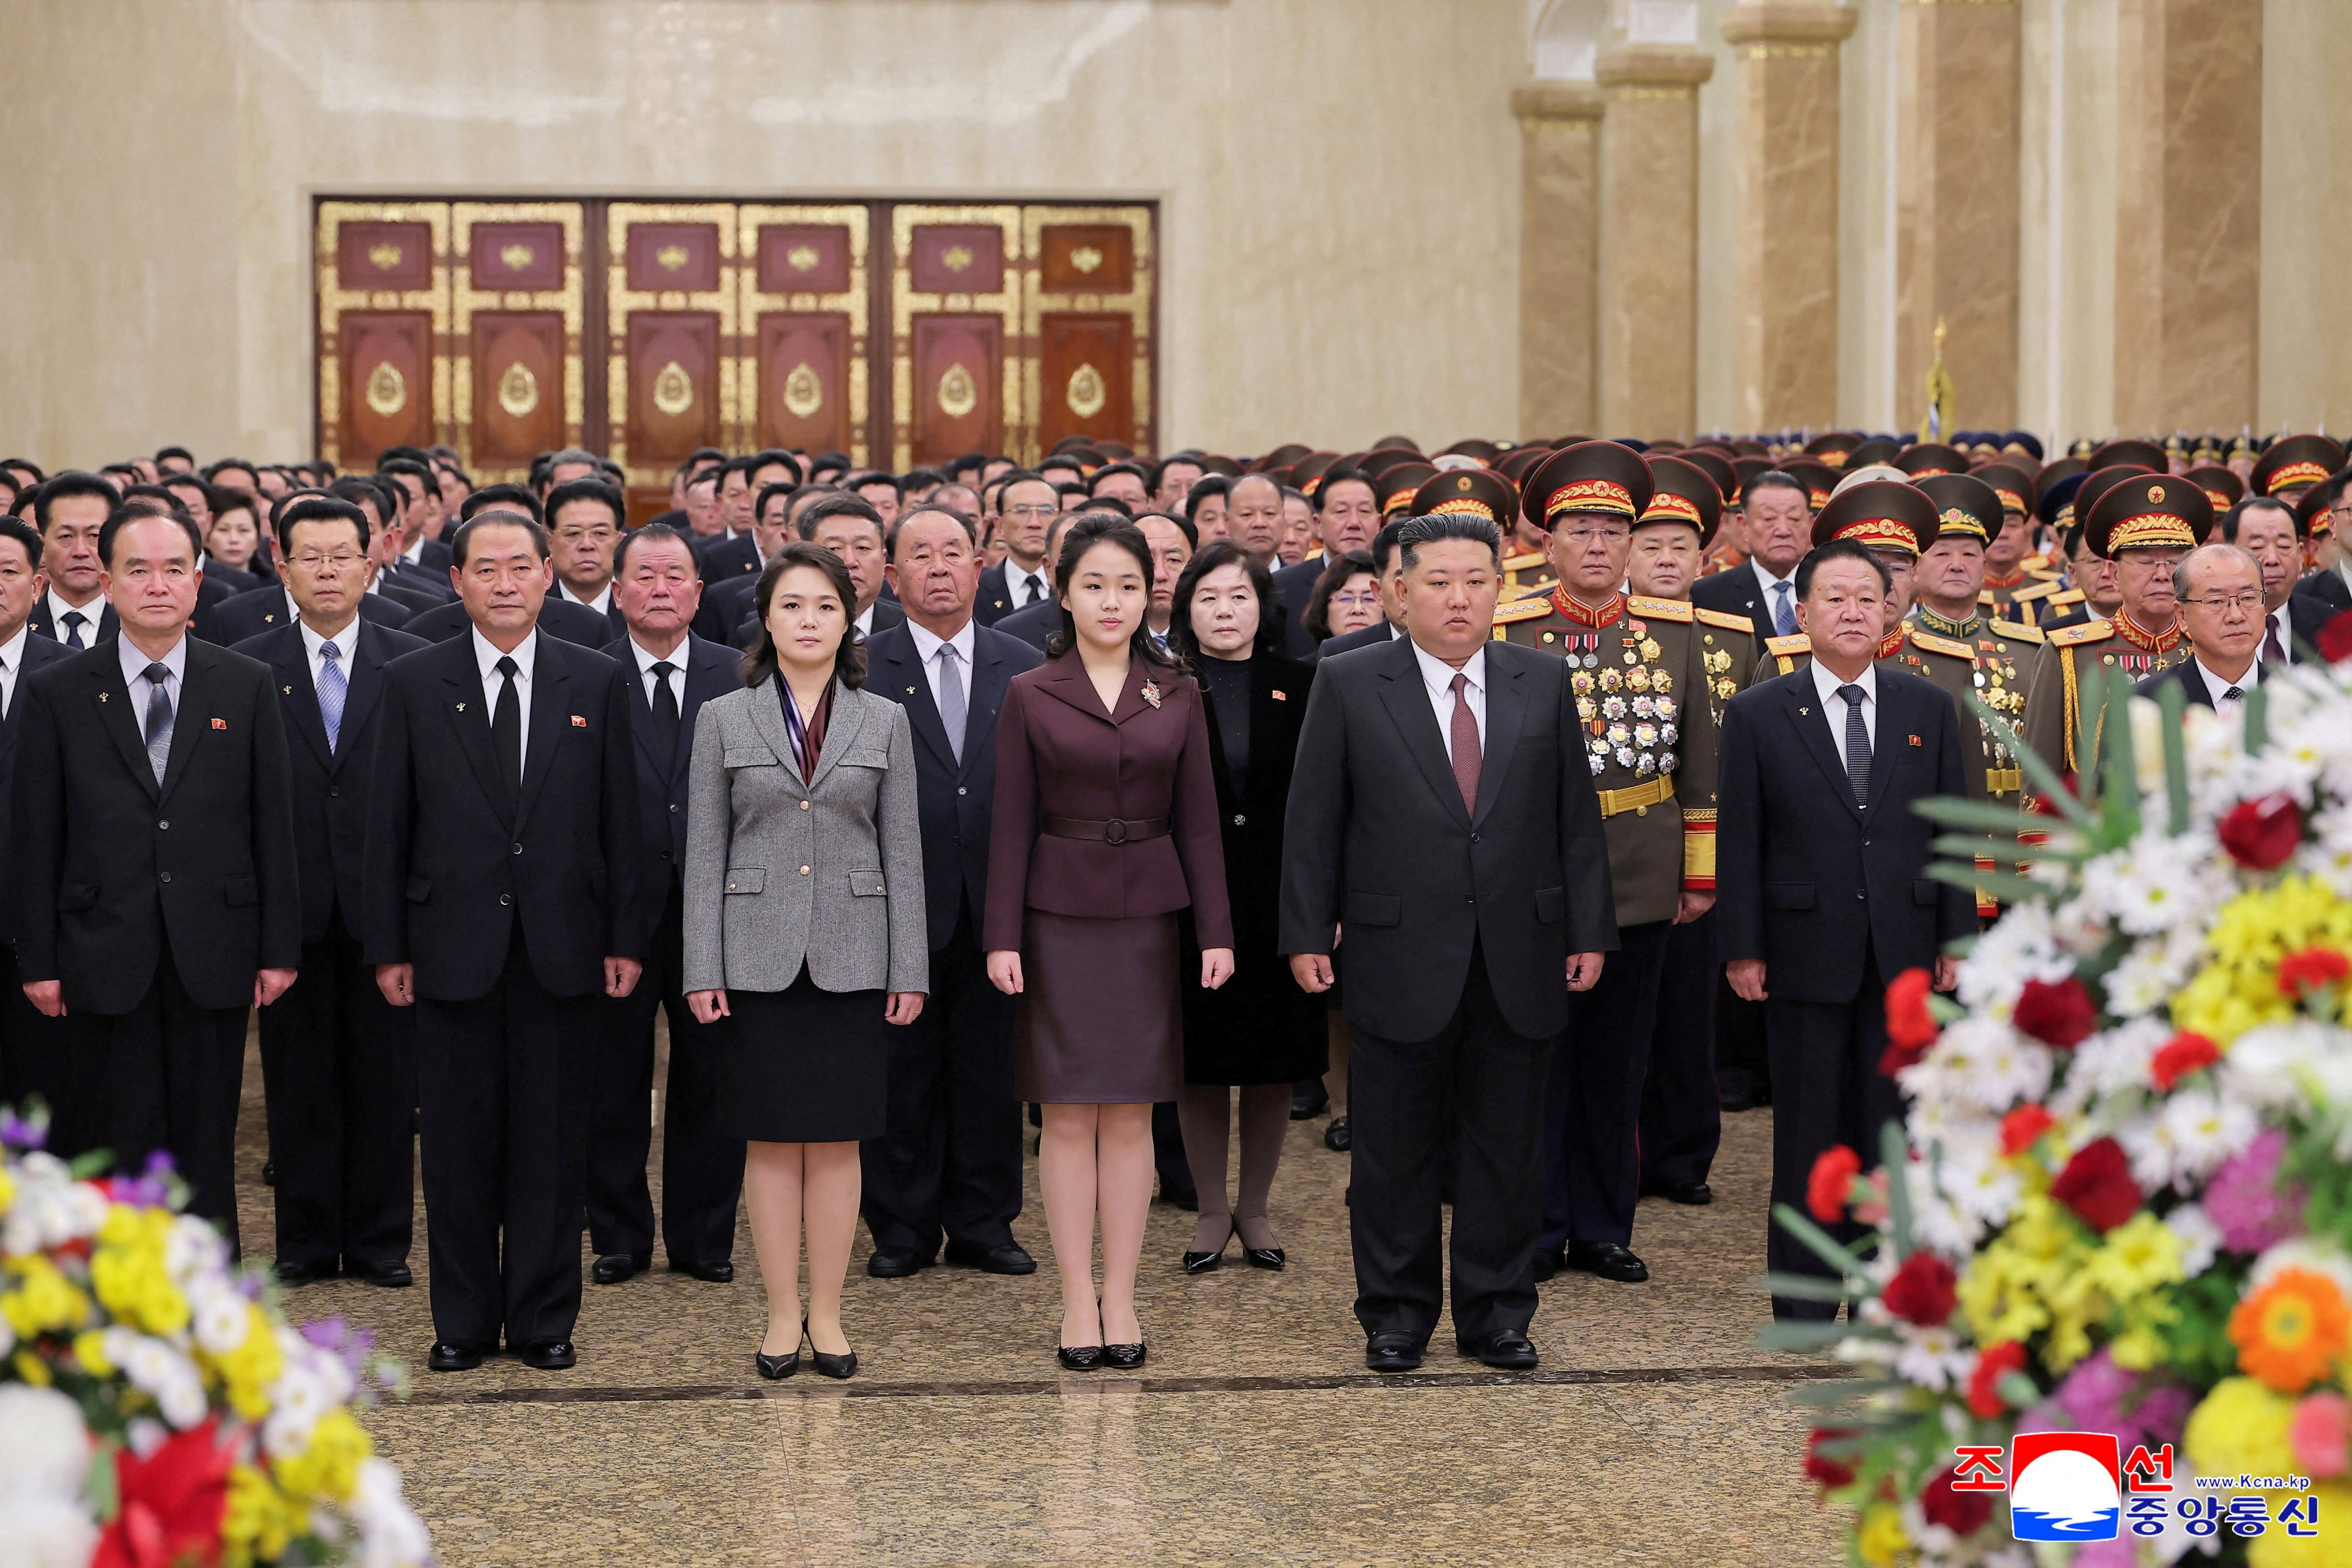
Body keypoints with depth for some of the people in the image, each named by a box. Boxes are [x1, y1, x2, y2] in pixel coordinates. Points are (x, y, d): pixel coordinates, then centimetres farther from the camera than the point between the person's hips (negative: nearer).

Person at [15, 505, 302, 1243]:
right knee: (128, 1144, 3)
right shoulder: (57, 694, 3)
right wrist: (39, 959, -2)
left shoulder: (246, 686, 5)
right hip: (110, 960, -1)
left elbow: (274, 823, 4)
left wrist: (279, 948, 0)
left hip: (215, 956, 1)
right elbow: (36, 837, 2)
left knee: (208, 1145, 5)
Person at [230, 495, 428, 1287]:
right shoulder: (246, 668, 4)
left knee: (385, 1079, 5)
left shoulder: (414, 665, 4)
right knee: (298, 1080, 6)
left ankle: (379, 1241, 15)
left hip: (384, 905, 0)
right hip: (292, 910, 0)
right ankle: (307, 1241, 16)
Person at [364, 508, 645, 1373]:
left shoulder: (597, 682, 5)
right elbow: (388, 823, 3)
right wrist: (388, 945, -1)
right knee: (458, 1140, 5)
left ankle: (545, 1319, 14)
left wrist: (626, 937, 0)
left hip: (563, 945, 0)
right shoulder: (413, 682, 3)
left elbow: (620, 819, 5)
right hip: (454, 945, 0)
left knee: (553, 1140, 4)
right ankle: (463, 1323, 15)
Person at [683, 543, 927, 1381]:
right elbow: (704, 852, 3)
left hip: (850, 956, 1)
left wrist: (910, 968, 0)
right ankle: (782, 1316, 11)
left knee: (836, 1138, 3)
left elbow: (903, 852, 5)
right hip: (759, 955, 0)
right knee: (771, 1138, 3)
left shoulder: (885, 722, 7)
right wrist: (703, 968, -4)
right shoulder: (724, 719, 5)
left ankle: (827, 1314, 12)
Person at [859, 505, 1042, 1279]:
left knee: (991, 1071, 8)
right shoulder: (861, 669, 0)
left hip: (996, 904, 2)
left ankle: (983, 1224, 19)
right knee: (901, 1071, 5)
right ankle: (902, 1229, 16)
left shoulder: (1024, 669, 8)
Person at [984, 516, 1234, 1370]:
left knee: (1131, 1113, 4)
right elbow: (1012, 826, 0)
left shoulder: (1177, 697, 6)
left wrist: (1215, 931, 0)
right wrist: (1002, 937, -6)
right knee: (1068, 1113, 0)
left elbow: (1198, 821, 6)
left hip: (1147, 915, 2)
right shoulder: (1029, 696, 1)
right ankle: (1078, 1300, 7)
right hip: (1060, 915, -1)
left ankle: (1120, 1299, 10)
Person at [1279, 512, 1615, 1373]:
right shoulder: (1348, 685, -1)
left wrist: (1589, 932, 4)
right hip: (1398, 959, -2)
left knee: (1508, 1147, 8)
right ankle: (1396, 1312, 19)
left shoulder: (1544, 683, 6)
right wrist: (1307, 935, -4)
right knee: (1394, 1150, 6)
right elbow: (1312, 824, 1)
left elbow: (1576, 817, 8)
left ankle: (1496, 1311, 20)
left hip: (1518, 961, 2)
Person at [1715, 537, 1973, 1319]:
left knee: (1892, 1122, 5)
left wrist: (1956, 935, 4)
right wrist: (1742, 949, -4)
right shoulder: (1757, 715, 0)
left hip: (1904, 954, 2)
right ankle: (1804, 1292, 12)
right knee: (1807, 1128, 4)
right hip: (1805, 953, -2)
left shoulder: (1929, 709, 8)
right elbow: (1739, 841, -1)